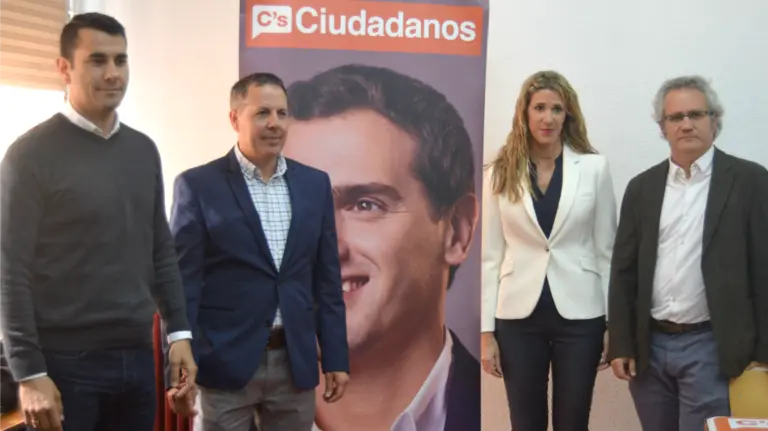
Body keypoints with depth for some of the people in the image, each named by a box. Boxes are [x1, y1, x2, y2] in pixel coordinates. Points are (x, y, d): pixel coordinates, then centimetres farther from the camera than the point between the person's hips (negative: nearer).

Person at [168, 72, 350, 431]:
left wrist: (336, 357, 6)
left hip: (296, 361, 4)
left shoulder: (315, 184, 7)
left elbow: (326, 279, 9)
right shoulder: (198, 185, -4)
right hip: (226, 361, -3)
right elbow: (183, 280, -5)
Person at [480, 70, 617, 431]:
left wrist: (614, 323, 2)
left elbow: (606, 248, 3)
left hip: (580, 314, 0)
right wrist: (486, 330, -1)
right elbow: (490, 255, 2)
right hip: (518, 315, 1)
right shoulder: (500, 173, 1)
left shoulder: (594, 167, -1)